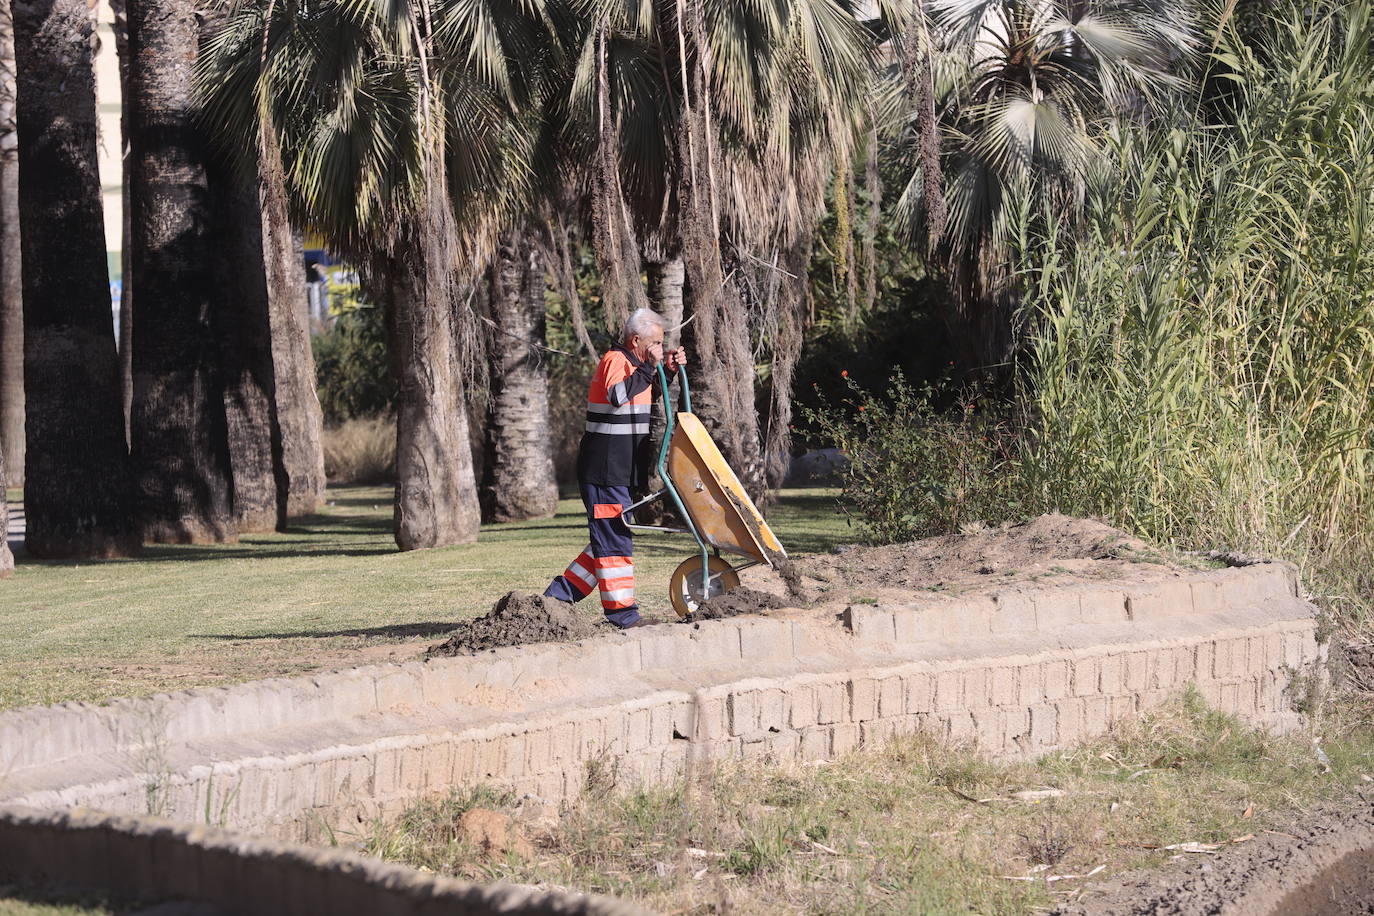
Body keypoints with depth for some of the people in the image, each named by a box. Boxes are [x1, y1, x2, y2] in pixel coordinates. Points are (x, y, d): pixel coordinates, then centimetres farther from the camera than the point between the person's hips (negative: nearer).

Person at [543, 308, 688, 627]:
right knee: (614, 538, -6)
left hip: (616, 470, 10)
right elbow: (619, 394, -34)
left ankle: (559, 595, 18)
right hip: (604, 470, -10)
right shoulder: (616, 360, -13)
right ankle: (622, 612, -3)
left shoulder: (629, 361, 18)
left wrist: (668, 370, 17)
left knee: (608, 538, 14)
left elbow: (648, 396, 34)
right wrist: (649, 367, -26)